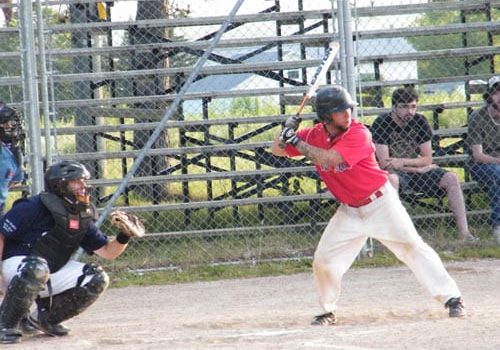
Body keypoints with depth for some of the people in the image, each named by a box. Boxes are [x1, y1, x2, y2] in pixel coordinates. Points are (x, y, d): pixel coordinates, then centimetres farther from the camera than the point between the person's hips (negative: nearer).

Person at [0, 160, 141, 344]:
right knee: (37, 268, -41)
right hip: (17, 265, -7)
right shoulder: (34, 207, -18)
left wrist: (123, 237, -15)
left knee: (97, 280, -7)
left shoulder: (83, 218, 4)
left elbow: (107, 251, 7)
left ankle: (45, 318, 6)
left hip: (53, 274, 7)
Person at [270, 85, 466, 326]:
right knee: (323, 259, -2)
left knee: (412, 246, -9)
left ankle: (451, 298, -7)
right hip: (349, 211, 5)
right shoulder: (314, 135, -5)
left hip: (381, 202, -5)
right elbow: (277, 151, 2)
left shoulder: (358, 134, -22)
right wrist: (286, 132, -18)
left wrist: (297, 142, -27)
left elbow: (329, 158, -33)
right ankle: (328, 312, 18)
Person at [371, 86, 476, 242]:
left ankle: (464, 233, -18)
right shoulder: (381, 124, -13)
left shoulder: (420, 121, 0)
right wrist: (417, 168, -14)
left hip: (418, 171, 5)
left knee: (452, 178, -15)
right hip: (395, 171, -5)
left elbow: (427, 160, -1)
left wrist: (403, 162, -18)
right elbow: (384, 163, -17)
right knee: (391, 180, -40)